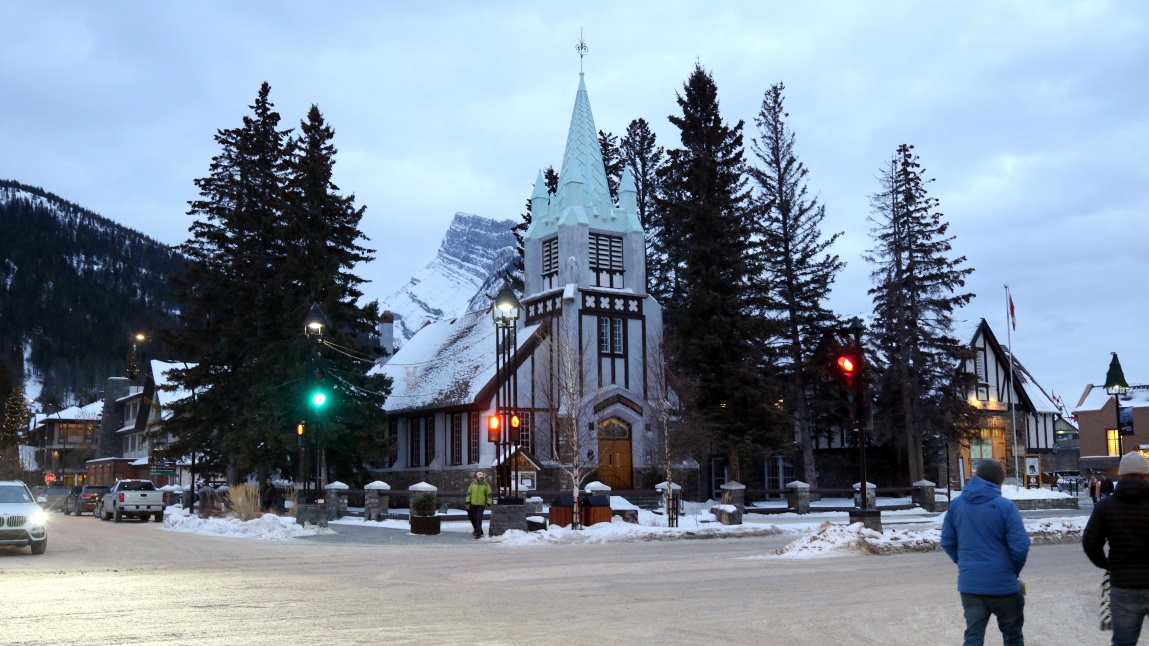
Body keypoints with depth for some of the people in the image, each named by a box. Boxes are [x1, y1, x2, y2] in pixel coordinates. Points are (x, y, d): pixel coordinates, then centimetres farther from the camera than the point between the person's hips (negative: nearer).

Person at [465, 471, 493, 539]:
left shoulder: (486, 485, -4)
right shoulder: (473, 484, 2)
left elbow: (489, 494, -2)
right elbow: (469, 493, 6)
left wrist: (488, 504, -8)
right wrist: (468, 502, 0)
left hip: (481, 504, -3)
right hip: (473, 504, 3)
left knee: (479, 518, -11)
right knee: (475, 518, 9)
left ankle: (478, 533, -11)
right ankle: (479, 531, 23)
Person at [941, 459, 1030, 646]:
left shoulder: (956, 504, 2)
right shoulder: (1005, 506, -13)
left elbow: (947, 542, 5)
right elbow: (1020, 546, -15)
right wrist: (1013, 571, 3)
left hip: (969, 583, 3)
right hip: (1002, 583, -3)